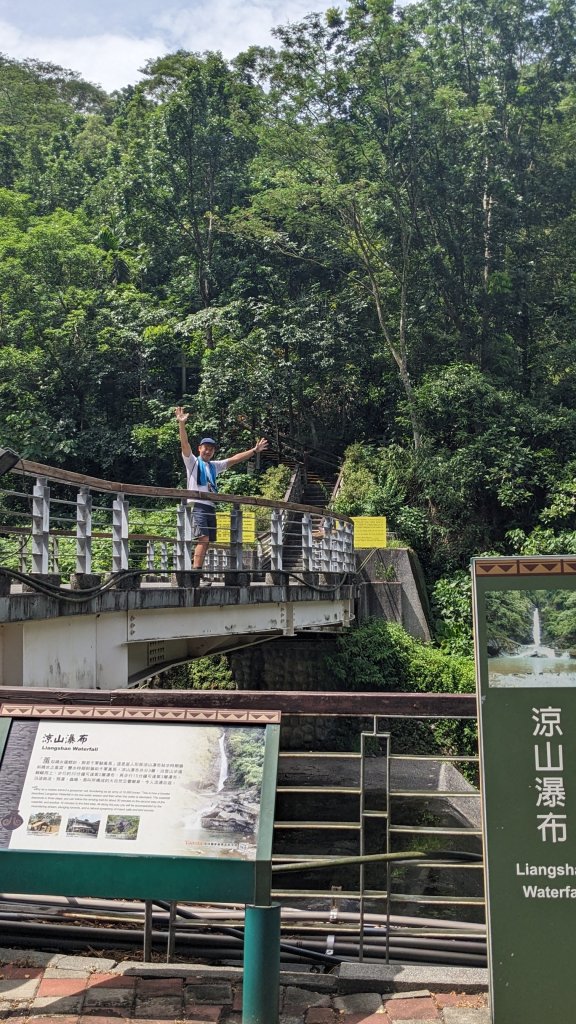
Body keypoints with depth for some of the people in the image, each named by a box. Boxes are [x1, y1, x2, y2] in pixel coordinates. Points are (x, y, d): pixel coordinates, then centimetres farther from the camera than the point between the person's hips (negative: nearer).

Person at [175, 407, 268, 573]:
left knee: (206, 542, 2)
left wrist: (254, 451, 18)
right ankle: (196, 569, -26)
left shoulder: (214, 466, 22)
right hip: (197, 505, -7)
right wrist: (182, 424, -23)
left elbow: (235, 459, 22)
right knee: (203, 538, -21)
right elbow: (185, 444, -10)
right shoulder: (193, 462, 5)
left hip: (210, 507, 7)